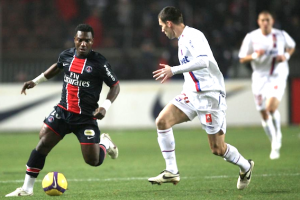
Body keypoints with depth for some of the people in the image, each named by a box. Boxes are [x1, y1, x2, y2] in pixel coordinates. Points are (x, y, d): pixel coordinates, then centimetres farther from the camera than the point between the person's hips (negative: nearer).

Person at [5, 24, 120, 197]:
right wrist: (35, 81, 25)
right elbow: (58, 66, 27)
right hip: (63, 111, 3)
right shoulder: (66, 55, 3)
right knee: (43, 144, -12)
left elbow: (115, 86, -3)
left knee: (93, 161, -7)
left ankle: (105, 143, 30)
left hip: (86, 117, -3)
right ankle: (27, 188, -3)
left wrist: (105, 106, -17)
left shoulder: (99, 62, -11)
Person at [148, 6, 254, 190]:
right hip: (192, 95, 9)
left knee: (218, 149, -4)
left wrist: (174, 70, -30)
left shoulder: (194, 36, -14)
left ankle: (245, 167, 25)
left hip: (210, 95, -9)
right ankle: (171, 172, -9)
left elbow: (203, 61, -30)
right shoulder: (182, 40, 16)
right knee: (162, 121, -13)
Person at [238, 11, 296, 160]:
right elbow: (242, 59, 1)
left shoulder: (281, 35, -2)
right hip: (260, 77, 2)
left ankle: (277, 135, 3)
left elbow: (292, 46, 18)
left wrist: (286, 56, -3)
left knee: (271, 107, -25)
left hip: (278, 76, -2)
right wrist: (255, 55, -19)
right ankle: (275, 146, 24)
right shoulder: (251, 37, -3)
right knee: (264, 115, 5)